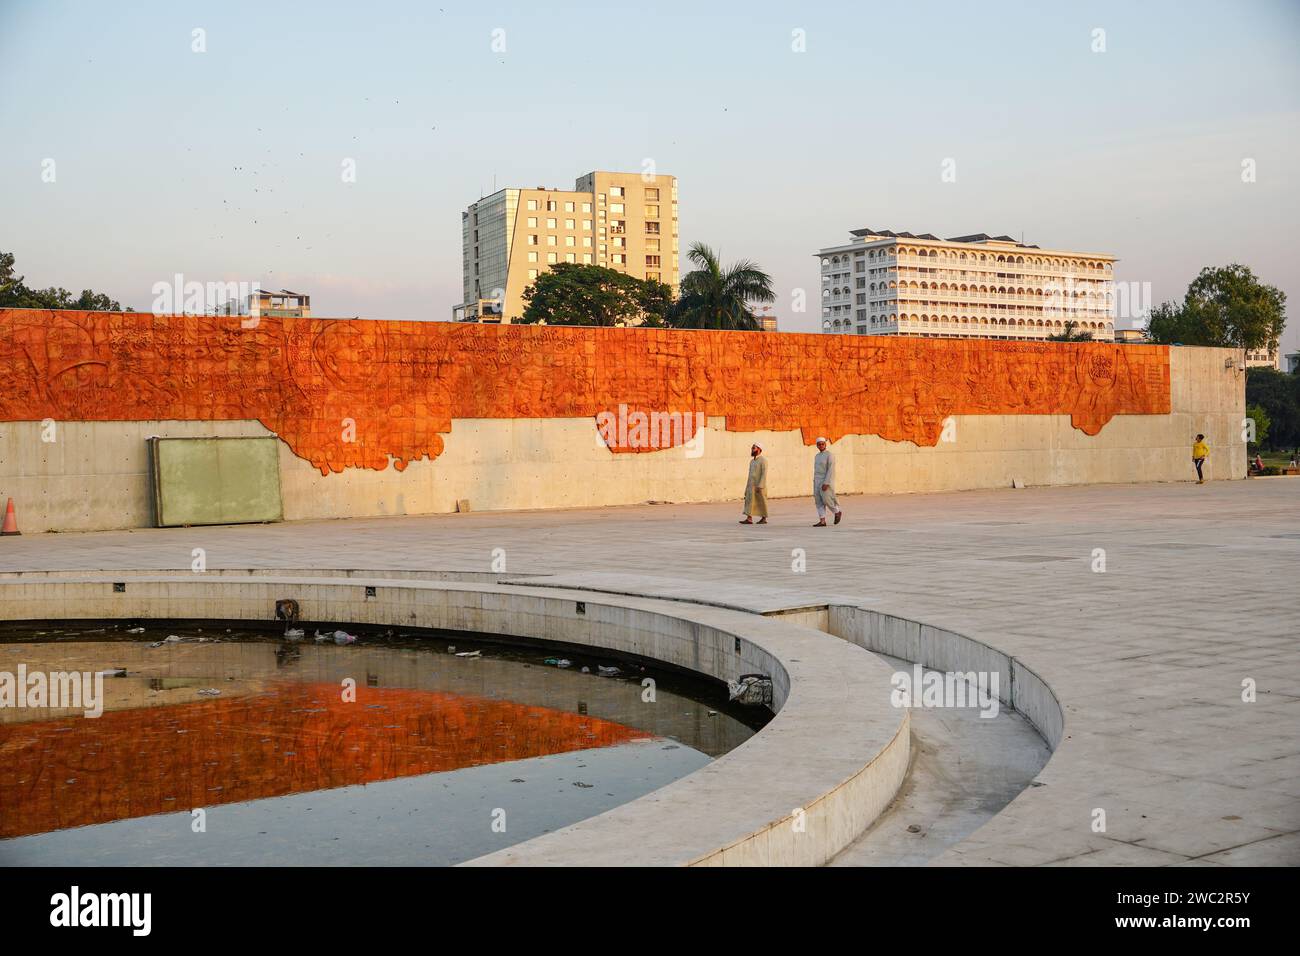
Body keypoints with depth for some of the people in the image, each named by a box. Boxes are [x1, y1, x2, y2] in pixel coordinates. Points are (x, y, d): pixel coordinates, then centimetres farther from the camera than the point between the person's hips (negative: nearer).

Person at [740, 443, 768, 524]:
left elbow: (764, 474, -17)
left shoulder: (763, 460, -11)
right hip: (751, 485, 7)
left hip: (760, 485, -7)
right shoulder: (752, 461, 14)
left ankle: (764, 519, 12)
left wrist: (760, 486, -24)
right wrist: (747, 487, 14)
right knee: (749, 501, -4)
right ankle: (749, 519, -10)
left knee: (761, 502, 1)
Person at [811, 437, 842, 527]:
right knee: (819, 501, 0)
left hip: (826, 481, -7)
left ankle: (837, 512, 21)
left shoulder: (830, 455, -12)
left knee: (826, 500, -6)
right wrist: (815, 483, 18)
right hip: (818, 481, 7)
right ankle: (822, 521, -1)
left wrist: (826, 483, -25)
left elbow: (831, 470, -19)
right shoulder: (817, 456, 13)